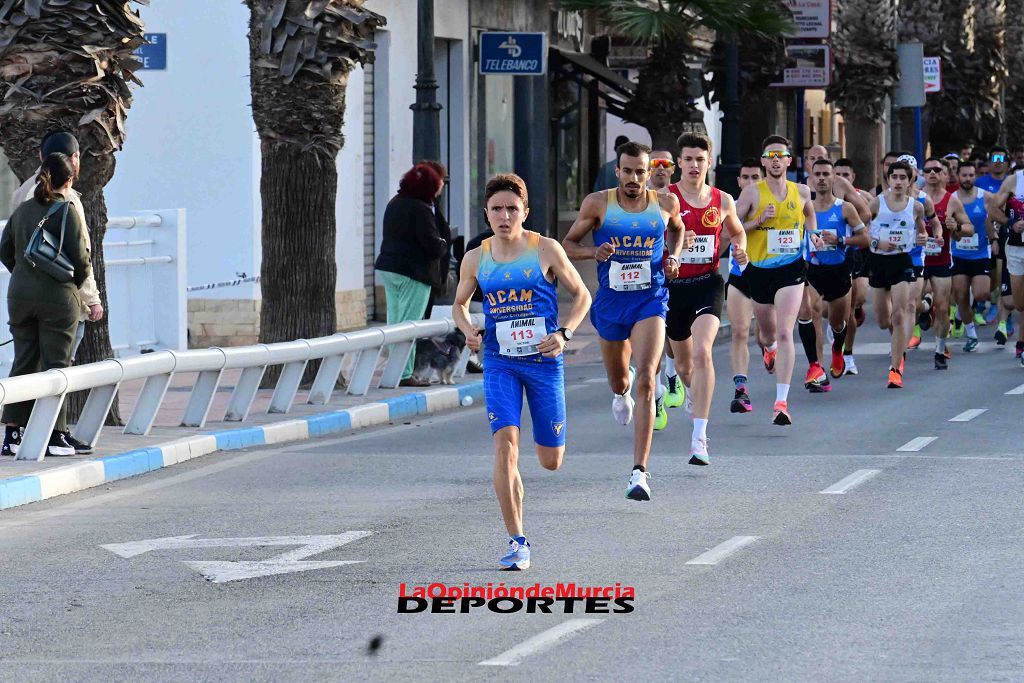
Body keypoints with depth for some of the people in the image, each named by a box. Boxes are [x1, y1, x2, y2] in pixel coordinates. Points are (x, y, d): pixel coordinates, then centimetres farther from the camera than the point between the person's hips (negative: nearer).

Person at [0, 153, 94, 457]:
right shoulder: (66, 212, -10)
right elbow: (80, 259, -12)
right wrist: (77, 282, 7)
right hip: (57, 296, -5)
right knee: (56, 365, 1)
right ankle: (54, 435, 1)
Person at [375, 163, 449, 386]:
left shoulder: (394, 204, 11)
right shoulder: (420, 210, -17)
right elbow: (433, 246, -20)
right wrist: (443, 244, 4)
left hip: (387, 267, 9)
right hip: (412, 272, -9)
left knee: (394, 323, 12)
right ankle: (404, 374, -7)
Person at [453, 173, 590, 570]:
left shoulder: (546, 251, -5)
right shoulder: (476, 260, 3)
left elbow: (581, 295, 4)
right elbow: (460, 303, 19)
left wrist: (564, 333, -12)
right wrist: (468, 331, -3)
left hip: (544, 361, -1)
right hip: (499, 362, 1)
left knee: (551, 461, 7)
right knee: (504, 444, -18)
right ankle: (517, 542, -14)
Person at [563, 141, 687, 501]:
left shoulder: (665, 203, -1)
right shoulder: (598, 204, -5)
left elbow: (677, 229, 22)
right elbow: (568, 244, 2)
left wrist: (674, 256, 2)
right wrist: (594, 251, -18)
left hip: (650, 301, -2)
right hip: (610, 302, 2)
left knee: (645, 381, -20)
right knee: (619, 382, 20)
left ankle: (640, 471, -22)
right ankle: (622, 389, 63)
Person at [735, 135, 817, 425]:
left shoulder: (801, 192, 2)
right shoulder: (752, 193, -6)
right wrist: (759, 220, -19)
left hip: (790, 270, -1)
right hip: (759, 270, 1)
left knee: (785, 333, -16)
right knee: (768, 331, 21)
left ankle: (782, 402, -19)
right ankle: (771, 347, 62)